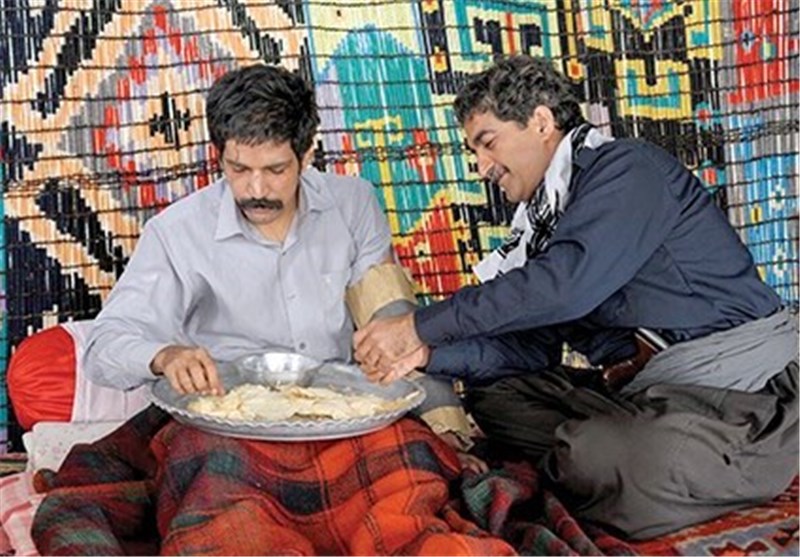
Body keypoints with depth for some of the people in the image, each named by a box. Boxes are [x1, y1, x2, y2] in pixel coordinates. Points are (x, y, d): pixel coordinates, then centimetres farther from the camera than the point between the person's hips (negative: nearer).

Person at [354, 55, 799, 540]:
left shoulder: (625, 167, -8)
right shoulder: (542, 221, 17)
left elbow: (567, 282, -24)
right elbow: (529, 347, 15)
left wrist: (420, 326, -20)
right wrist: (428, 354, 0)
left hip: (737, 368, -8)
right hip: (641, 382, 9)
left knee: (600, 460, -34)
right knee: (492, 396, -1)